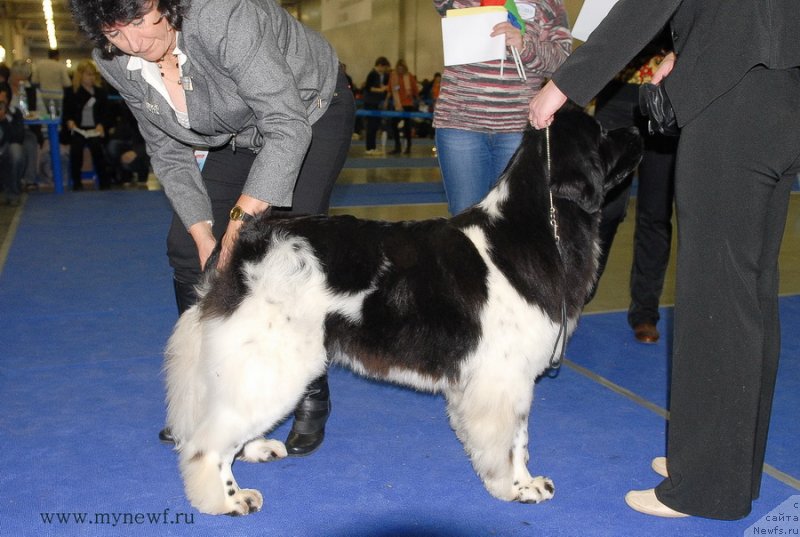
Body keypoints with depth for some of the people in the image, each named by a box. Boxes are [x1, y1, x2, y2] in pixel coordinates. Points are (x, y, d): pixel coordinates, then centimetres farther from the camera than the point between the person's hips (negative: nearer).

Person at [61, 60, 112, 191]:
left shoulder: (100, 92, 14)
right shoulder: (71, 92, 11)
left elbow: (105, 112, 9)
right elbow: (66, 112, 9)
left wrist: (101, 125, -11)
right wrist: (69, 121, -14)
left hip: (95, 129, 0)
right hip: (78, 129, 0)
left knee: (96, 146, -28)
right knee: (76, 146, -28)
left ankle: (104, 181, -17)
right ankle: (76, 182, -14)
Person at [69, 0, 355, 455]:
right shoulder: (115, 62, -15)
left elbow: (288, 128, -38)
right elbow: (170, 153, -7)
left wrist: (241, 219, -41)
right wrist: (204, 233, -18)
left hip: (310, 113, -6)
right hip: (240, 133, 7)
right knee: (186, 247, 1)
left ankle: (313, 400, -4)